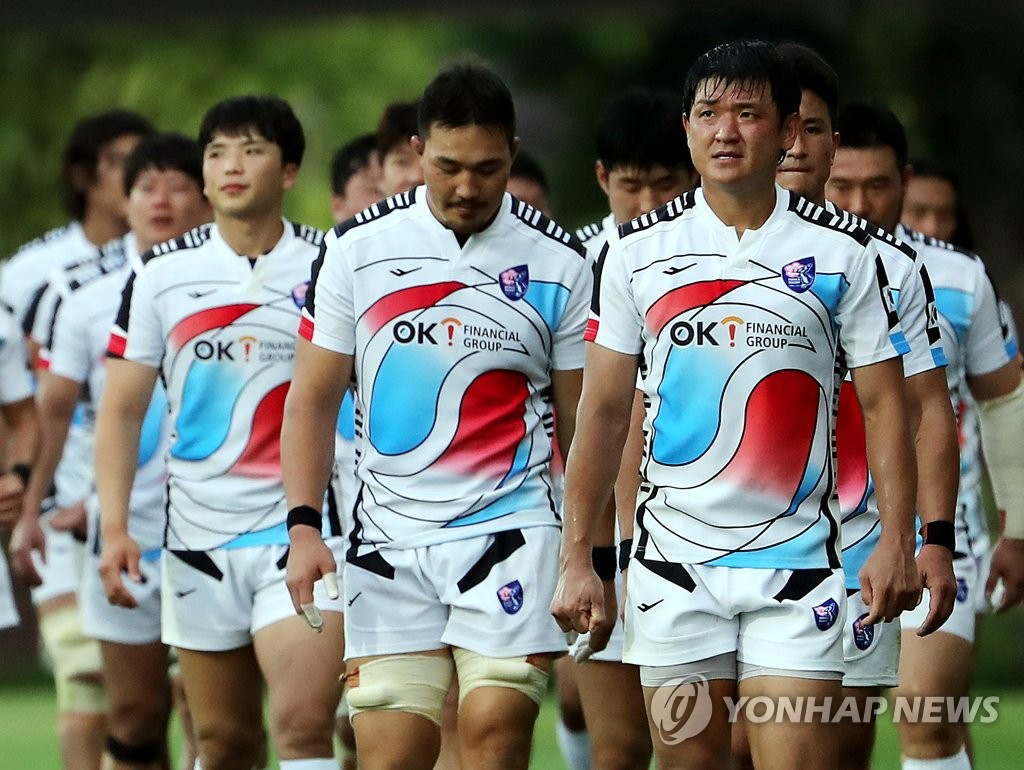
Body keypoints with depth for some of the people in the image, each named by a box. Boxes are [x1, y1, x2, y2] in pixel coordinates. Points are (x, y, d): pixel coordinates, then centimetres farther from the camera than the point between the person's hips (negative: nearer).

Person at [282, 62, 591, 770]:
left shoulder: (557, 260, 2)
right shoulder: (358, 248, 4)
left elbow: (582, 418, 8)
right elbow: (311, 399, 8)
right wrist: (304, 525, -2)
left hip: (512, 532, -2)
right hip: (389, 542, 2)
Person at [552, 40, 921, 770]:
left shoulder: (843, 252, 1)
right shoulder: (637, 251, 5)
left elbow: (884, 403, 2)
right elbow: (604, 413, 7)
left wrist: (897, 540, -10)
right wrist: (577, 558, 2)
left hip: (795, 565, -2)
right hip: (673, 564, 2)